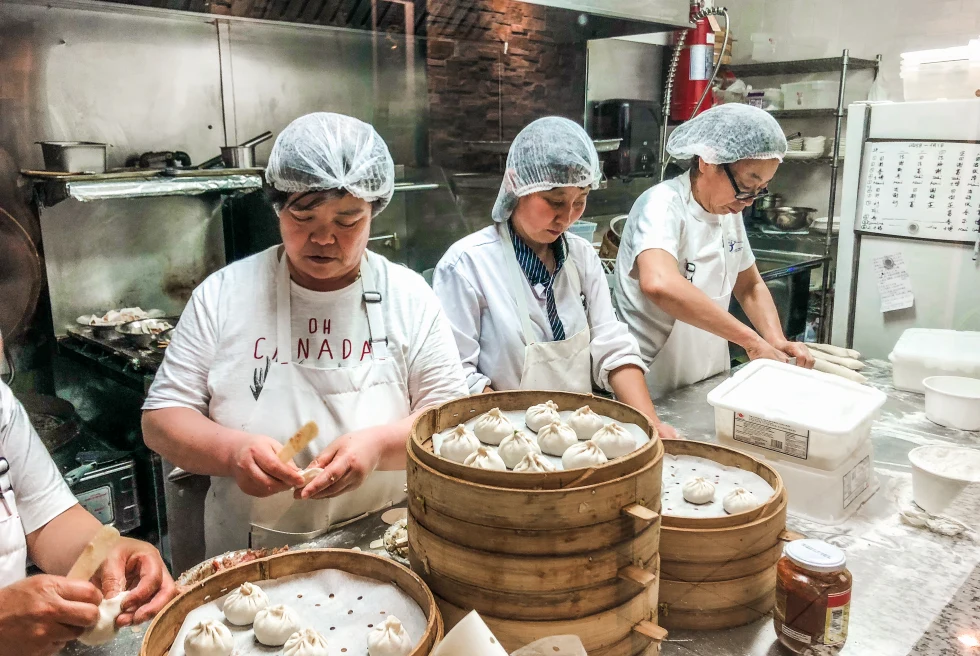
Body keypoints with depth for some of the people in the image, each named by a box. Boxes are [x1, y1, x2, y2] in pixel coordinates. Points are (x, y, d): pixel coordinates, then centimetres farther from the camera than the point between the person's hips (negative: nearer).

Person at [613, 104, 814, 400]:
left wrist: (778, 342, -3)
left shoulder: (729, 211, 6)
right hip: (654, 395, -7)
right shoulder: (663, 205, -19)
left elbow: (749, 286, 16)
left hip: (711, 386, 7)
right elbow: (659, 284, -38)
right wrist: (751, 340, -33)